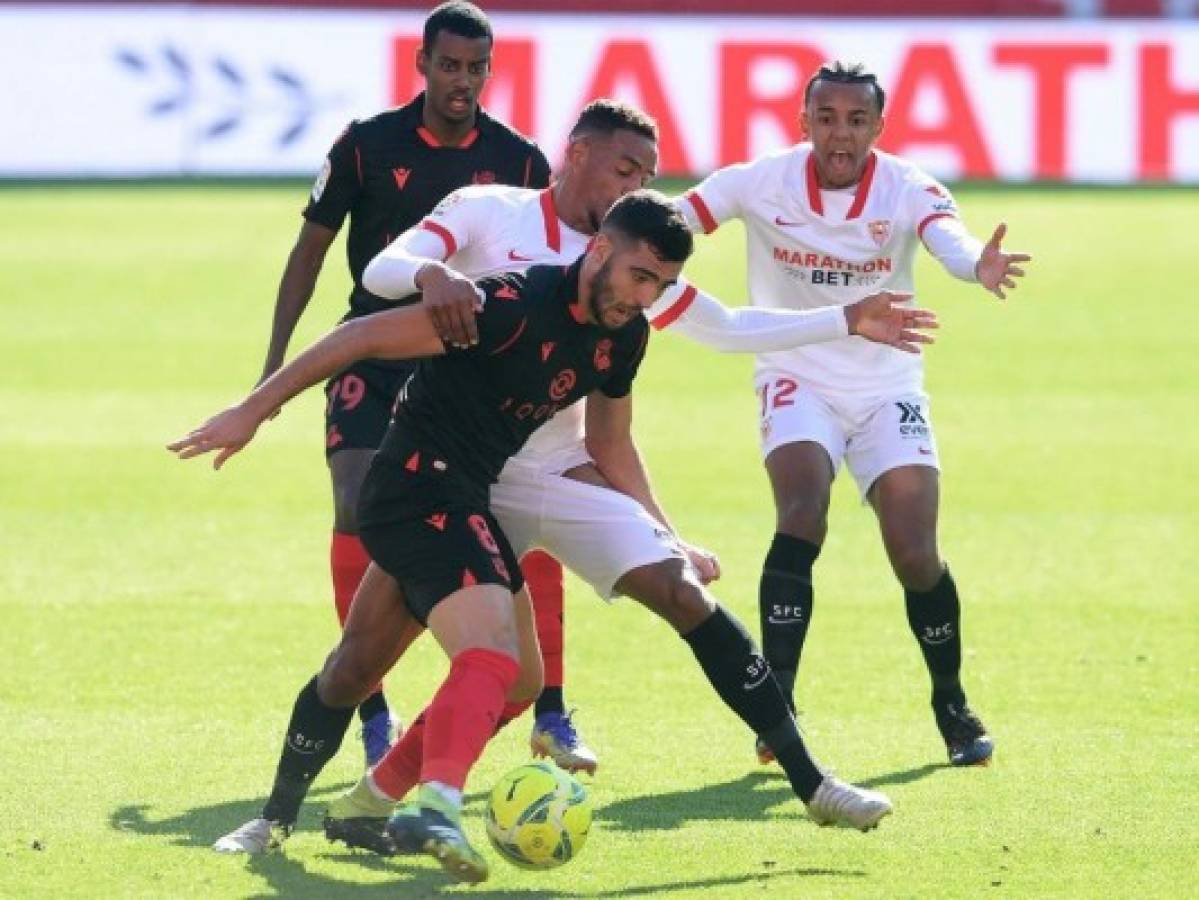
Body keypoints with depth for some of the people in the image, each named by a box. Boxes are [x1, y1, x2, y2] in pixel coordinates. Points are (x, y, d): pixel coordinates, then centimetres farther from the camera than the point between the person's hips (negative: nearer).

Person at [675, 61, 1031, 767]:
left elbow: (946, 234, -37)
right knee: (802, 520, -25)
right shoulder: (762, 184, -12)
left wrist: (979, 265, -61)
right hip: (797, 380, 0)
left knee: (916, 556, -6)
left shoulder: (906, 189, -16)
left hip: (888, 388, 0)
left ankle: (953, 705, 19)